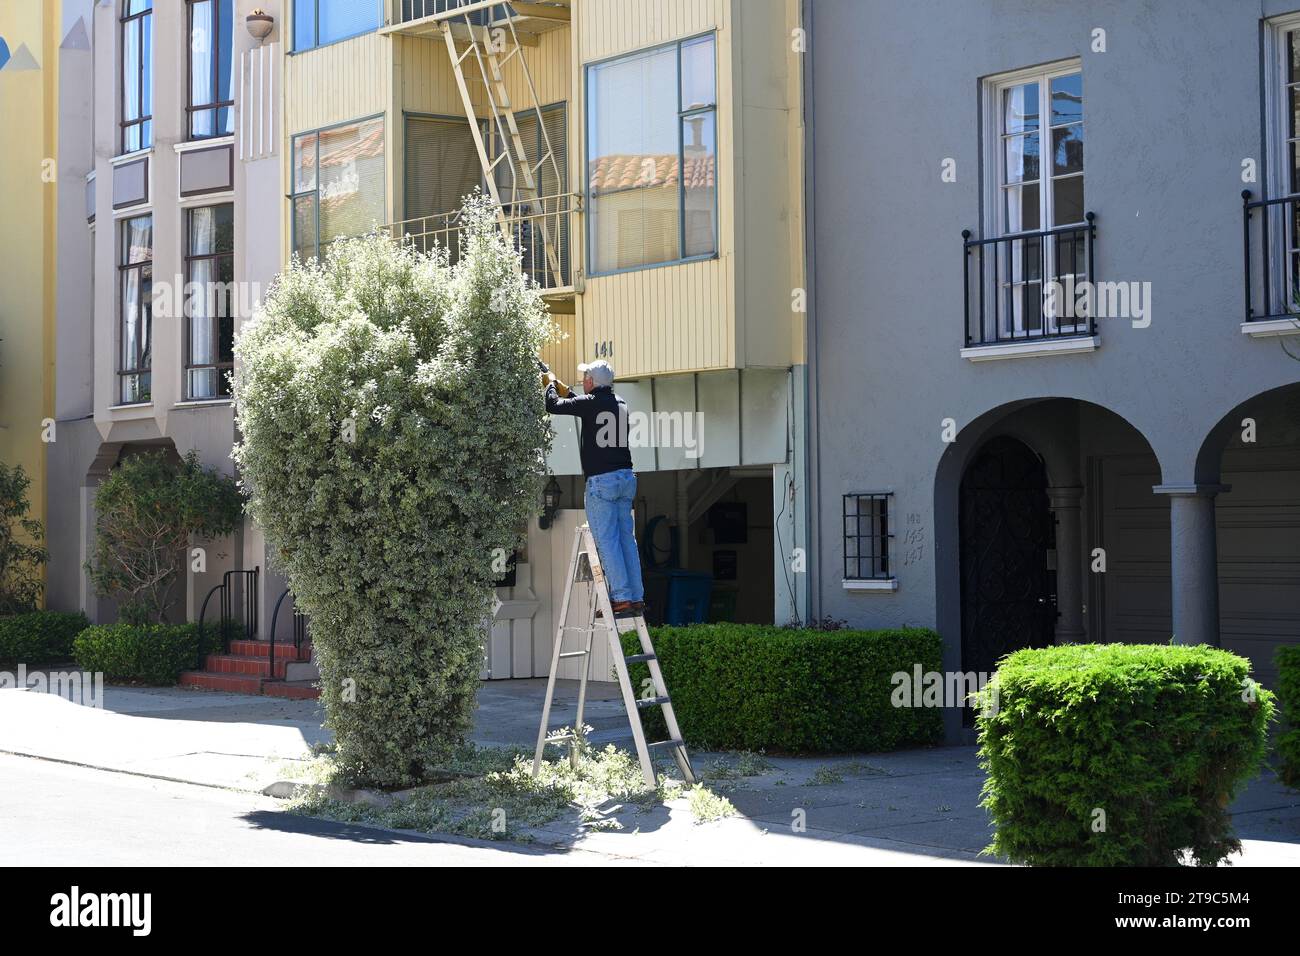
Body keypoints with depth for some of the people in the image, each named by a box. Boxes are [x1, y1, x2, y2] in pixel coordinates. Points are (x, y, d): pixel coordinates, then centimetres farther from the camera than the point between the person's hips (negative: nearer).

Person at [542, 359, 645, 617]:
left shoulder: (590, 403, -8)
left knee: (607, 541, -4)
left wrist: (550, 383, 15)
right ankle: (637, 598, 8)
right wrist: (560, 387, 38)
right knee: (627, 538, 9)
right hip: (626, 477, 7)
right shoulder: (620, 404, 14)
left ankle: (622, 598, -9)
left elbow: (554, 405, -4)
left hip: (600, 480, -7)